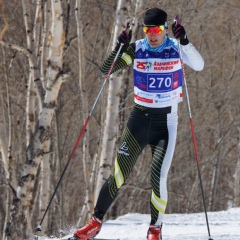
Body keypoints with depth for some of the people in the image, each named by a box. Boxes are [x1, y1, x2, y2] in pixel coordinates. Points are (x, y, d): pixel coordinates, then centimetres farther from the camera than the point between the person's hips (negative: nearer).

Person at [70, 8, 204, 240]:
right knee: (118, 176, 0)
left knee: (158, 177, -12)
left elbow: (199, 65, -23)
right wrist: (120, 46, -21)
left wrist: (184, 41, -36)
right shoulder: (136, 49, -3)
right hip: (139, 119, 2)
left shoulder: (176, 49, -6)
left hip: (165, 123, -2)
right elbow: (105, 69, -6)